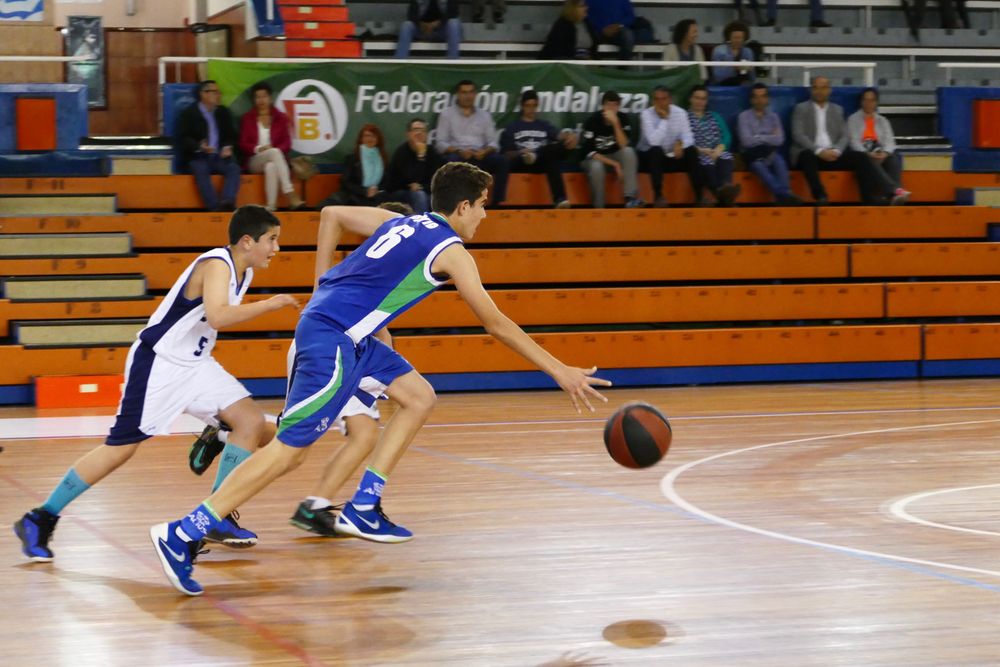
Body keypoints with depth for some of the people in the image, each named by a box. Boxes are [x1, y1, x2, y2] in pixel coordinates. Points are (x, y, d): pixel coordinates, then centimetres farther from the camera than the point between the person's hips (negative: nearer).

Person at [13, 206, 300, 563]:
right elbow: (217, 317, -37)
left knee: (252, 421, -2)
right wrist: (269, 304, -28)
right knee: (121, 447, -8)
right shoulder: (216, 264, -20)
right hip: (157, 362, -9)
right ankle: (38, 521, 2)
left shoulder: (244, 271, 7)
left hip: (195, 364, 9)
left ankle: (217, 518, 2)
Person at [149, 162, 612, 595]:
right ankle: (183, 534, -15)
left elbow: (332, 215, 26)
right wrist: (560, 372, -3)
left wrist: (324, 284, 28)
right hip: (331, 340, -10)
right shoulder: (451, 251, -6)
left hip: (341, 330, 10)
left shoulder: (401, 223, 16)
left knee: (419, 398, 16)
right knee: (289, 450, -12)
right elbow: (496, 324, -6)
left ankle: (362, 508, 13)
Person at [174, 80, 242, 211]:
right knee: (201, 171, -36)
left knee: (234, 168, -26)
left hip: (219, 157, 4)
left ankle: (227, 202, -45)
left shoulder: (223, 112, 18)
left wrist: (228, 147, -3)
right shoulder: (189, 113, 3)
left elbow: (231, 135, 21)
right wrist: (199, 146, -21)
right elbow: (181, 138, -3)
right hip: (197, 157, -4)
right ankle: (214, 207, -44)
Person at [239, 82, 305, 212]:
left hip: (275, 160, 1)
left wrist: (276, 149, -17)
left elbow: (287, 144, 5)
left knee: (271, 167, -39)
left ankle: (271, 206, -51)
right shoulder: (247, 118, 12)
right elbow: (243, 145, 5)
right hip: (255, 161, -1)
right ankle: (291, 195, -49)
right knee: (275, 152, -36)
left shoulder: (281, 118, 12)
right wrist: (258, 149, -15)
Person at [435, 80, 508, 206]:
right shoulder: (447, 114, 8)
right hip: (456, 154, -3)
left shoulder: (484, 115, 17)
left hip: (479, 156, 3)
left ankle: (498, 202, -25)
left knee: (500, 161, -26)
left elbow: (493, 143, 10)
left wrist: (485, 151, -13)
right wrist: (459, 151, -18)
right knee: (453, 161, -38)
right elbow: (440, 143, -1)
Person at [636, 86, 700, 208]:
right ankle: (658, 195, -35)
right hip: (650, 156, -3)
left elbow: (688, 137, -8)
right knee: (656, 150, -36)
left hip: (672, 156, 3)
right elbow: (654, 141, -29)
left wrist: (680, 143, -30)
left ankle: (699, 195, -22)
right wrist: (664, 119, -26)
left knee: (691, 150, -23)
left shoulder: (680, 112, -4)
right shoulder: (646, 114, -17)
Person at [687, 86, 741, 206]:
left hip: (717, 153, 4)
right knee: (707, 163, -36)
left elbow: (726, 136, 14)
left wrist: (718, 150, -7)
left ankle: (726, 187, -62)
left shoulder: (714, 116, 28)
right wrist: (701, 150, -14)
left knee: (726, 159, -31)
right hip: (696, 156, -4)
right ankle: (725, 196, -61)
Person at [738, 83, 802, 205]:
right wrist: (769, 137, 0)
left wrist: (758, 138, -4)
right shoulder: (744, 116, 5)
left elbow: (779, 140, 0)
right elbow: (747, 141, -8)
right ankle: (783, 194, -50)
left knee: (778, 159, -32)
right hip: (752, 155, -3)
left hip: (770, 153, 3)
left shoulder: (773, 117, 14)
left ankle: (784, 195, -48)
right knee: (758, 164, -37)